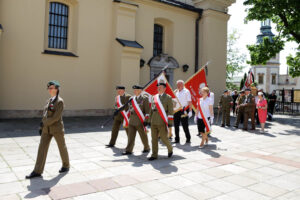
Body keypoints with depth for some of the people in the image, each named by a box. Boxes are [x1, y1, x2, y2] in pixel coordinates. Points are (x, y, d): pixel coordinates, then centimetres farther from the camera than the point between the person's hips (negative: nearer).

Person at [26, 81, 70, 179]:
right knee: (42, 148, 1)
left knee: (62, 147, 9)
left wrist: (44, 123, -14)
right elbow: (45, 114, 14)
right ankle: (37, 171, 6)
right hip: (47, 128, 7)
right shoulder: (49, 101, 10)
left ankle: (66, 166, 29)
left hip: (57, 128, -7)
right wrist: (42, 126, 9)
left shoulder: (60, 101, -13)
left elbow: (56, 117, -20)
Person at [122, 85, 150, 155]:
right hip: (132, 121, 5)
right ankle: (128, 150, 7)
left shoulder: (144, 98, -6)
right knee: (131, 136, 2)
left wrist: (146, 120, -14)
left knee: (143, 136, 9)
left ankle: (147, 148, 28)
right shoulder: (132, 98, 11)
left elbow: (147, 110, -10)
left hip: (140, 121, -5)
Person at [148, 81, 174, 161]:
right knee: (154, 139, 6)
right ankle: (154, 155, 15)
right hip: (154, 122, 5)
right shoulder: (154, 97, 12)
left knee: (164, 138, 0)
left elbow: (170, 111, -5)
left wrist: (170, 122, -10)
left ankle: (170, 149, 29)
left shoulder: (168, 97, -2)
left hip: (162, 122, -5)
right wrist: (150, 120, 14)